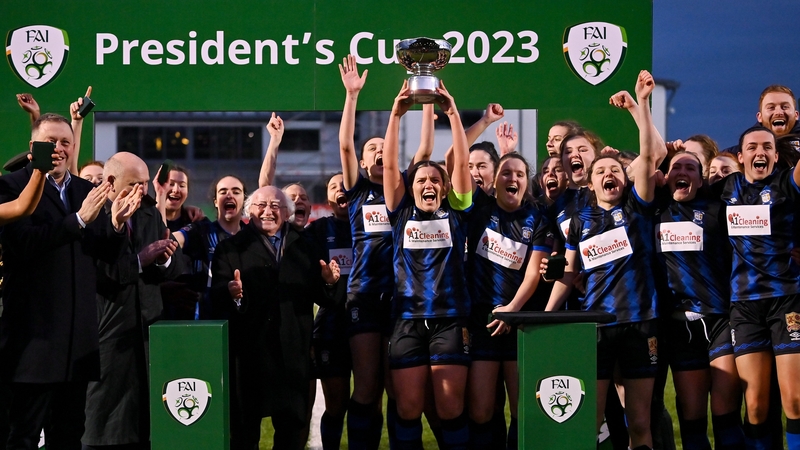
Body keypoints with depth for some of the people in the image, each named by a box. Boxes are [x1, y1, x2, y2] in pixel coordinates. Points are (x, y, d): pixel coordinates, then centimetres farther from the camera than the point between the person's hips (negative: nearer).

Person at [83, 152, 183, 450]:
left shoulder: (151, 216, 14)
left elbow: (176, 268, 10)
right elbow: (94, 273, -21)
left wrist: (165, 259, -11)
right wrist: (140, 260, -20)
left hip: (147, 331, 6)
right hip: (106, 334, -6)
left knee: (145, 423, 7)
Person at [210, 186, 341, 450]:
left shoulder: (305, 248, 14)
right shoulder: (230, 248, 6)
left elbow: (319, 295, 8)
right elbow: (216, 293, -8)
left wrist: (327, 282, -14)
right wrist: (231, 292, -30)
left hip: (293, 351, 2)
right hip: (248, 351, -2)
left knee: (293, 427, 5)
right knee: (245, 428, 3)